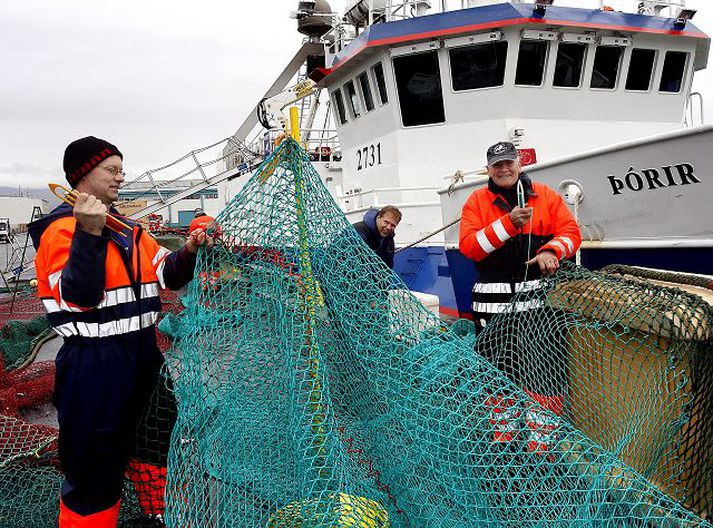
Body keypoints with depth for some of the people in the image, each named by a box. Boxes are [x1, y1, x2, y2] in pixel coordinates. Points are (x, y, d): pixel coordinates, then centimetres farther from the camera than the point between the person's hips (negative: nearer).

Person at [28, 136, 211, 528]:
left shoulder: (128, 229, 13)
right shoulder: (62, 227, -12)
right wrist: (89, 232, -34)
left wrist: (187, 253, -9)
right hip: (93, 363, -8)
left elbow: (165, 273, 10)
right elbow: (78, 296, -25)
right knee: (92, 462, 3)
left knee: (119, 454, 23)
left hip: (139, 355, 8)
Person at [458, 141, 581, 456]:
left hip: (540, 297, 0)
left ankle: (542, 441, 15)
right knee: (498, 369, 9)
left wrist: (551, 251, -17)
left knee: (544, 370, 0)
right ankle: (502, 437, 27)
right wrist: (508, 223, -18)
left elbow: (571, 231, 4)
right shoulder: (477, 201, 6)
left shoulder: (545, 196, 10)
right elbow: (469, 246, -7)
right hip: (494, 300, 0)